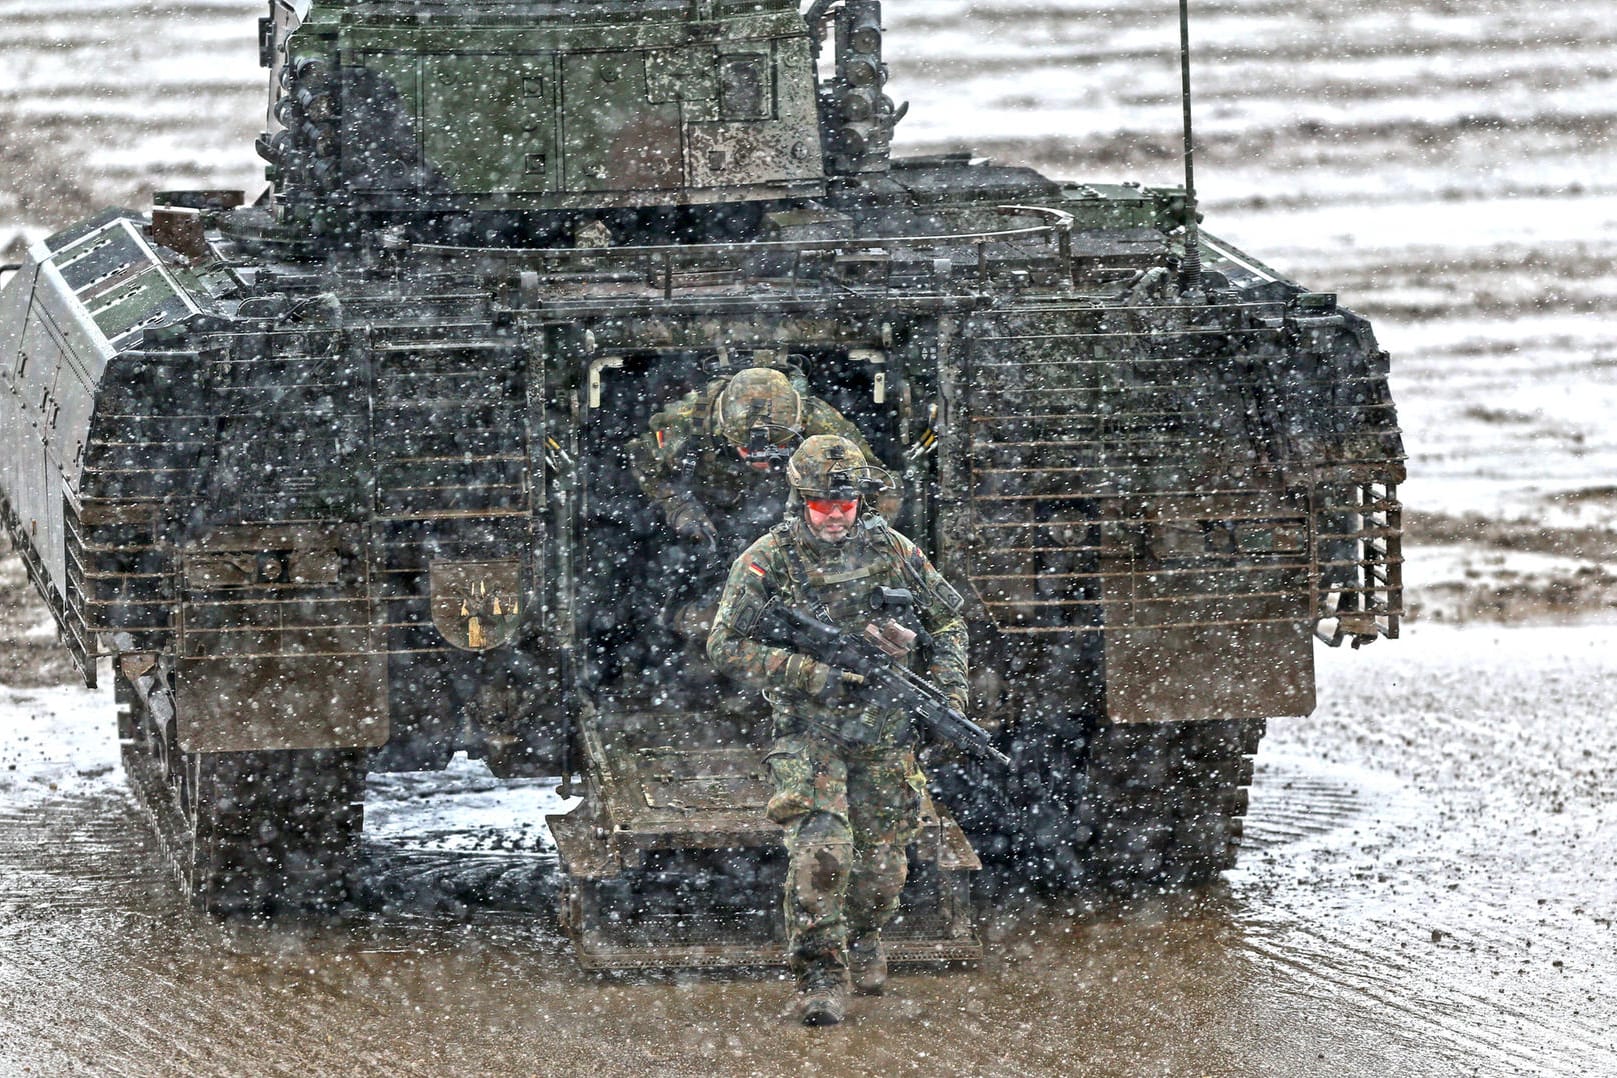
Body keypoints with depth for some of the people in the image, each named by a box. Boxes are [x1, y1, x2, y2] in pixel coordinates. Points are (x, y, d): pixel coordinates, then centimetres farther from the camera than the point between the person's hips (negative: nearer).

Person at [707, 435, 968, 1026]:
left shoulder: (889, 549, 1)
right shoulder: (767, 560, -8)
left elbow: (947, 618, 15)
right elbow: (726, 647, -11)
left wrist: (949, 685, 0)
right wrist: (811, 672, -19)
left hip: (885, 735, 3)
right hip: (808, 735, -3)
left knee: (882, 860, 12)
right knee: (820, 850, -20)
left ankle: (862, 935, 42)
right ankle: (820, 976, -11)